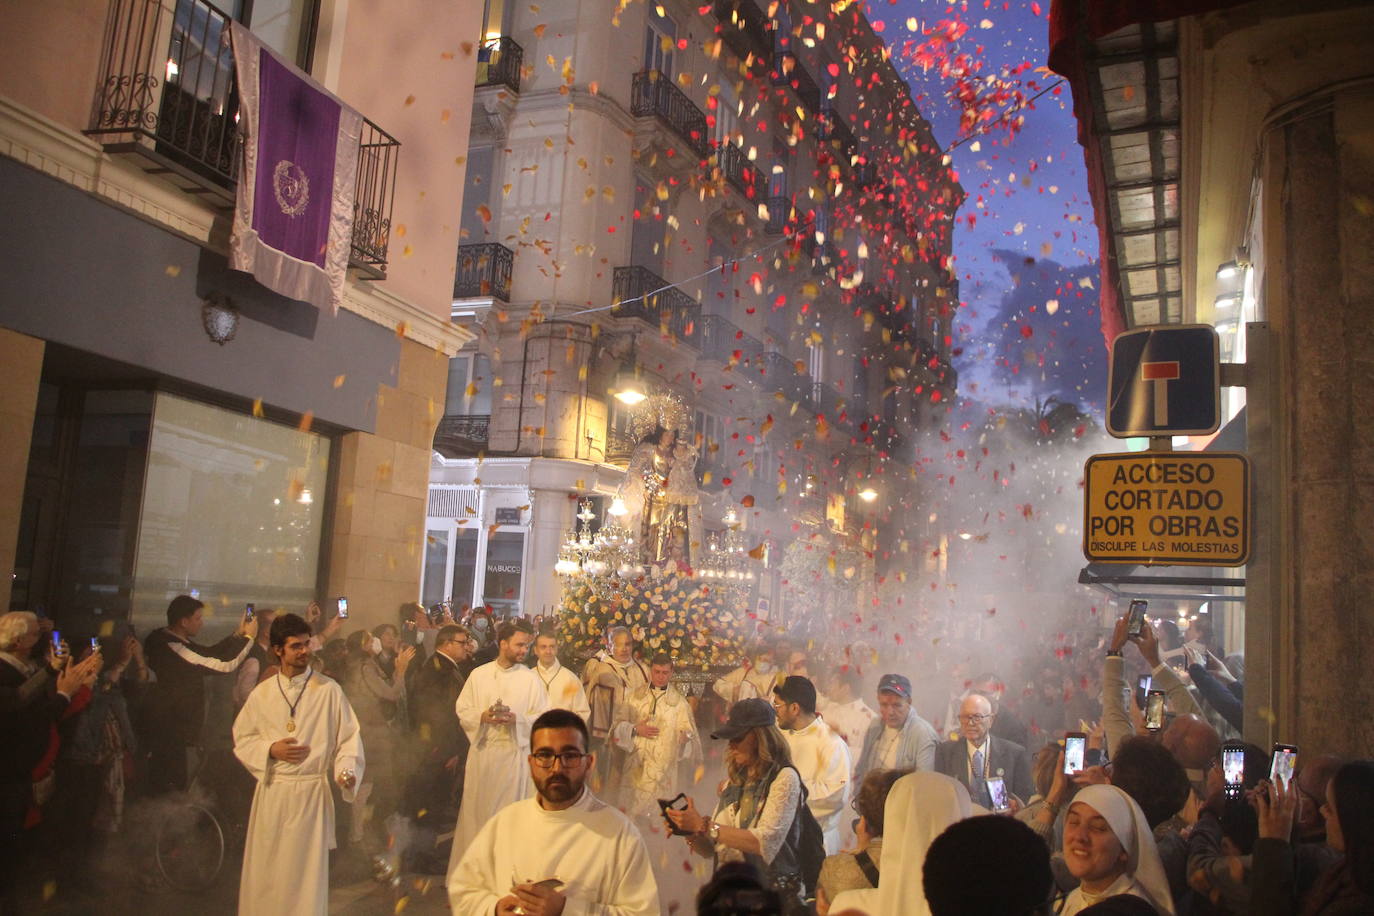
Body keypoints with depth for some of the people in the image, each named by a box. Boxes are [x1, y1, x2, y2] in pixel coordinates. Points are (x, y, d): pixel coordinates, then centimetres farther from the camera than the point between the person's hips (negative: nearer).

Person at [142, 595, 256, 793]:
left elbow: (208, 653, 14)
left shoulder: (161, 639, 8)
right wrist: (248, 637, -9)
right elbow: (224, 664, -21)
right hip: (169, 732, -10)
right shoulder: (170, 647, -23)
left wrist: (238, 634, 10)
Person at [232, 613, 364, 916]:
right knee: (265, 872, 9)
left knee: (306, 873, 3)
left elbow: (349, 738, -3)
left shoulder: (329, 690, -5)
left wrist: (346, 770, -20)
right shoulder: (262, 693, 4)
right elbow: (242, 740, 11)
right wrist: (270, 750, -7)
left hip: (312, 792, -2)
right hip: (271, 792, 3)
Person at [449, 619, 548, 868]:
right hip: (482, 751, 2)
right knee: (477, 810, 7)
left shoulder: (530, 679, -1)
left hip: (515, 754, -2)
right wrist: (482, 716, -13)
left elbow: (544, 717, -3)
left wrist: (517, 719, -18)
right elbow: (462, 710, 6)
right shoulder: (479, 675, 5)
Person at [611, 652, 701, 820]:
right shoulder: (635, 697, 9)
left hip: (664, 773, -2)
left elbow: (688, 732, -2)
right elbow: (617, 726, 8)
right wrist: (635, 729, -10)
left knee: (659, 821, -2)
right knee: (630, 816, 3)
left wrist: (685, 737, -24)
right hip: (636, 770, 2)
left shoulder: (680, 702, 4)